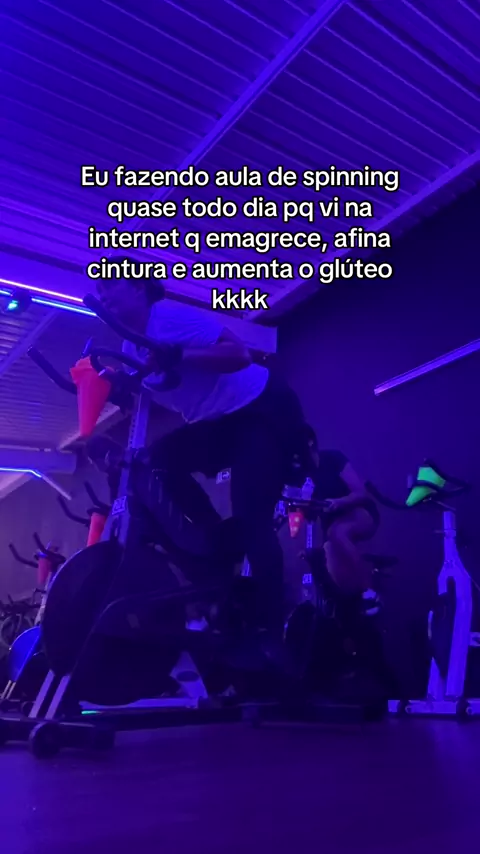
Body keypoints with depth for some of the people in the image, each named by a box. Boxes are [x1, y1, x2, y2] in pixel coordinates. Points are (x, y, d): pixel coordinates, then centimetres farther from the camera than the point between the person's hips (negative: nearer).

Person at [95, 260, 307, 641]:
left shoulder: (170, 314, -18)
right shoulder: (132, 348, 7)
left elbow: (239, 354, -28)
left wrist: (177, 356, -37)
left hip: (266, 409, -8)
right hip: (224, 422, 8)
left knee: (250, 518, -17)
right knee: (161, 459, -12)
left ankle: (270, 628, -5)